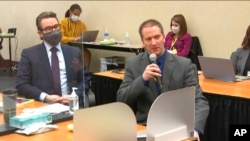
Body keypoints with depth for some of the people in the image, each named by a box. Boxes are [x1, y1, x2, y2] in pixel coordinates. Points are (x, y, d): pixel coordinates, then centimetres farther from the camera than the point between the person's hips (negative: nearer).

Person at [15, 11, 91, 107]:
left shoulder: (74, 52, 14)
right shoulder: (29, 54, 6)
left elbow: (85, 80, 13)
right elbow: (21, 85, 0)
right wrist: (45, 97, -13)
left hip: (71, 104, 2)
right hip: (42, 106, -2)